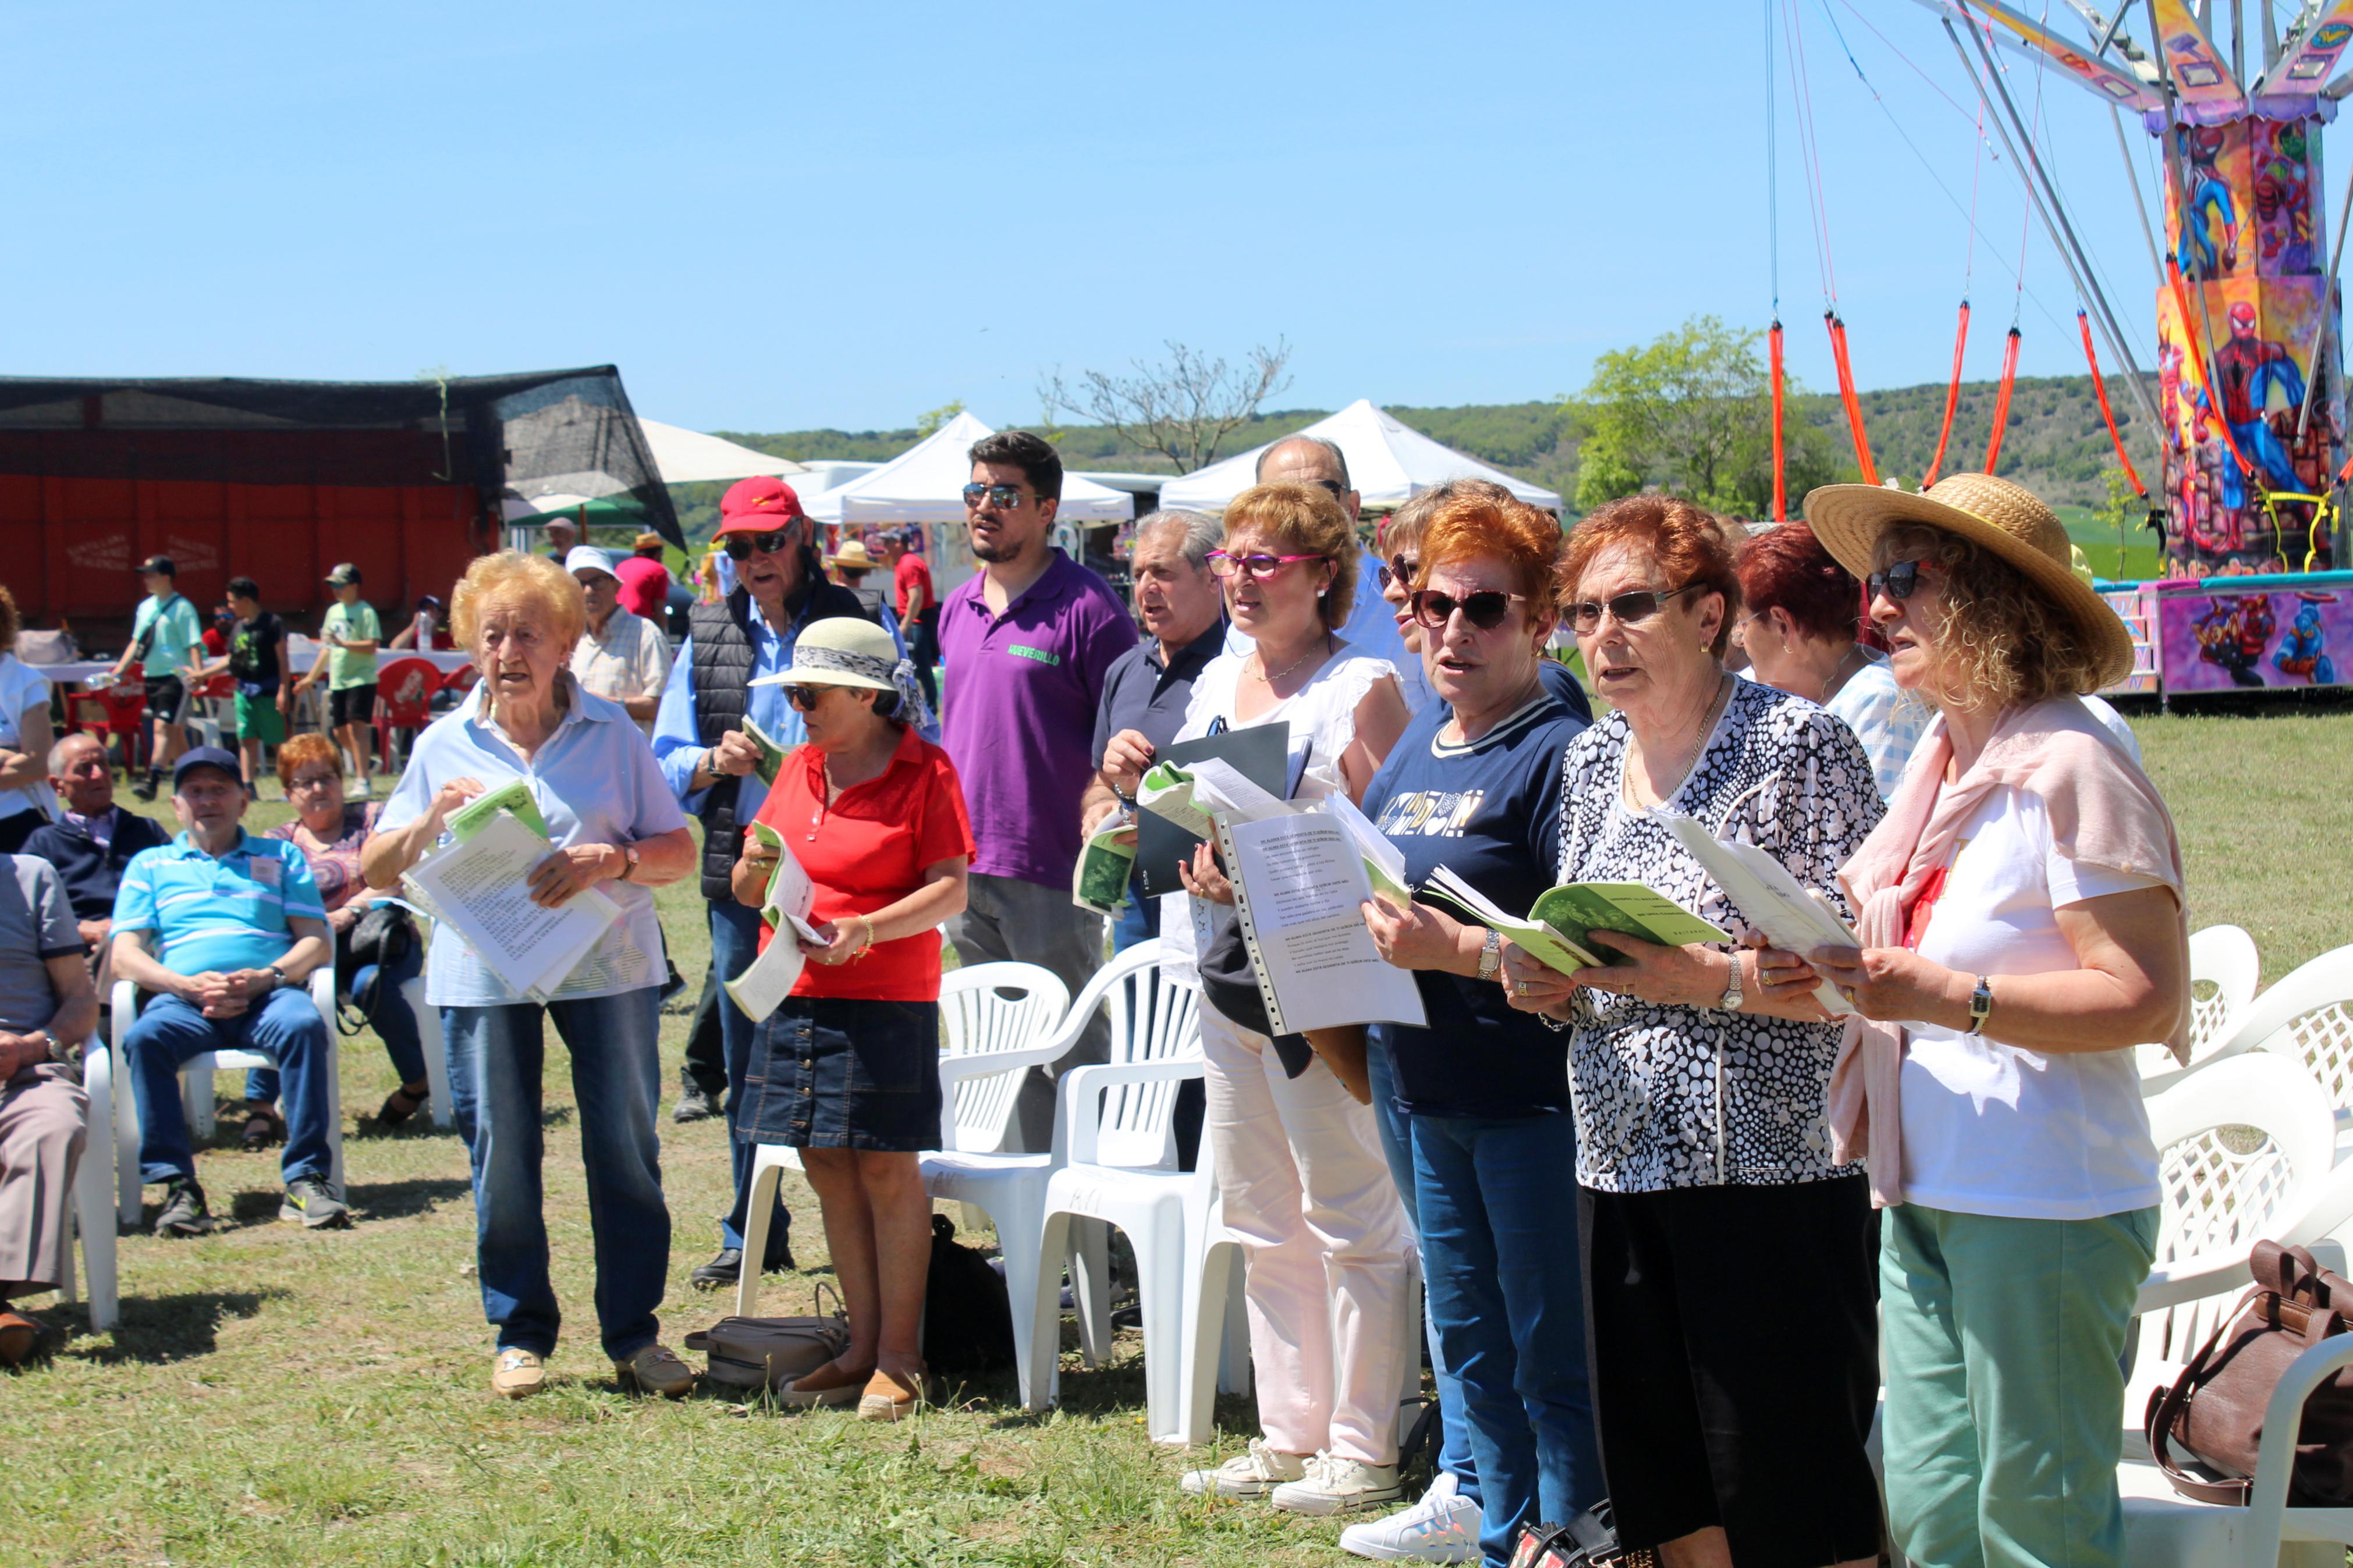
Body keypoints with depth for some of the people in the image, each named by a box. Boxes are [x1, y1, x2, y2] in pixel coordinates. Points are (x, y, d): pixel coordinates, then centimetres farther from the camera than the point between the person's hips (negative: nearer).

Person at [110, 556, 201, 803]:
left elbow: (194, 645, -14)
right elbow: (136, 643, 20)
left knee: (163, 727, -15)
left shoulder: (182, 608, -9)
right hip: (151, 677, 8)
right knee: (173, 731, 14)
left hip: (174, 677, -8)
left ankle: (152, 781, -22)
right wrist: (117, 672, 15)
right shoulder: (145, 607, 13)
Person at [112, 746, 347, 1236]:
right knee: (144, 1037, -34)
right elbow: (125, 955, 10)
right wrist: (187, 985, -10)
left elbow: (318, 942, 11)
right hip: (185, 1000, 0)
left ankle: (307, 1180, -33)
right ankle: (177, 1185, -32)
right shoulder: (150, 865, 24)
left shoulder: (281, 858, 24)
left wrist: (267, 977, -10)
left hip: (268, 993, 0)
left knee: (303, 1025, -35)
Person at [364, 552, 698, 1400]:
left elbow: (679, 851, 2)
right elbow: (375, 869, 8)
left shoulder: (612, 733, 5)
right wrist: (433, 818, -11)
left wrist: (609, 862, -17)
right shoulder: (444, 745, 7)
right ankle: (521, 1333, 17)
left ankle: (633, 1333, 11)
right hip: (483, 971, 1)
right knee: (500, 1157, 4)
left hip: (606, 965, -1)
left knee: (624, 1148, 1)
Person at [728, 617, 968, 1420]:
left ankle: (898, 1357, 4)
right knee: (827, 1167, 9)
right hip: (797, 995, 6)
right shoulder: (798, 768, 14)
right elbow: (747, 891, 16)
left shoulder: (925, 771, -4)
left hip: (887, 999, -6)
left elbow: (950, 889, -11)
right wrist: (757, 869, -8)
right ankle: (862, 1346, 18)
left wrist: (867, 929, -24)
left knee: (887, 1171, -4)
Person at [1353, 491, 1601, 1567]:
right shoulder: (1412, 754, 13)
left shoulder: (1560, 752, -12)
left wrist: (1454, 950, -28)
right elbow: (1356, 901, 20)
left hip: (1533, 1102, -8)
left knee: (1553, 1358, -1)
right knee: (1470, 1347, 17)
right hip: (1433, 1100, 9)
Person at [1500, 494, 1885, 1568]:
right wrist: (1542, 982, 0)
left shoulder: (1798, 743, -7)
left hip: (1769, 1166, -6)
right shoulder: (1590, 760, 13)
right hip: (1620, 1162, 6)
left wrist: (1708, 978, -25)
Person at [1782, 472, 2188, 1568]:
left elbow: (2148, 999, -20)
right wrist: (1839, 968, 3)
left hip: (2044, 1206, -9)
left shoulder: (2070, 767, -14)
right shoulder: (1941, 758, 12)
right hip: (1925, 1192, 9)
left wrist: (1946, 996, -24)